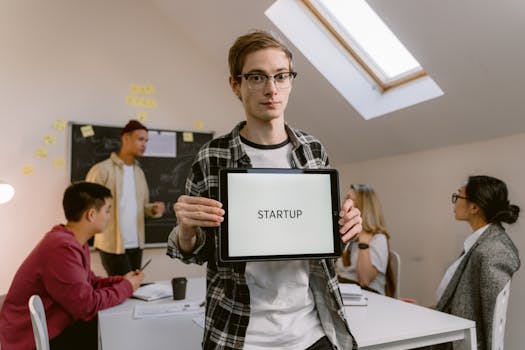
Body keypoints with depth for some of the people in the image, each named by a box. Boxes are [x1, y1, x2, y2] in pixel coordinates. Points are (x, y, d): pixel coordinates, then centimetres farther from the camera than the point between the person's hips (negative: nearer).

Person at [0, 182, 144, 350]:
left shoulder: (75, 241, 4)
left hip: (49, 327, 9)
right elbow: (88, 306, -27)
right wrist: (126, 287, -14)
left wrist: (122, 280, -4)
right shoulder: (62, 248, -29)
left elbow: (89, 283, 11)